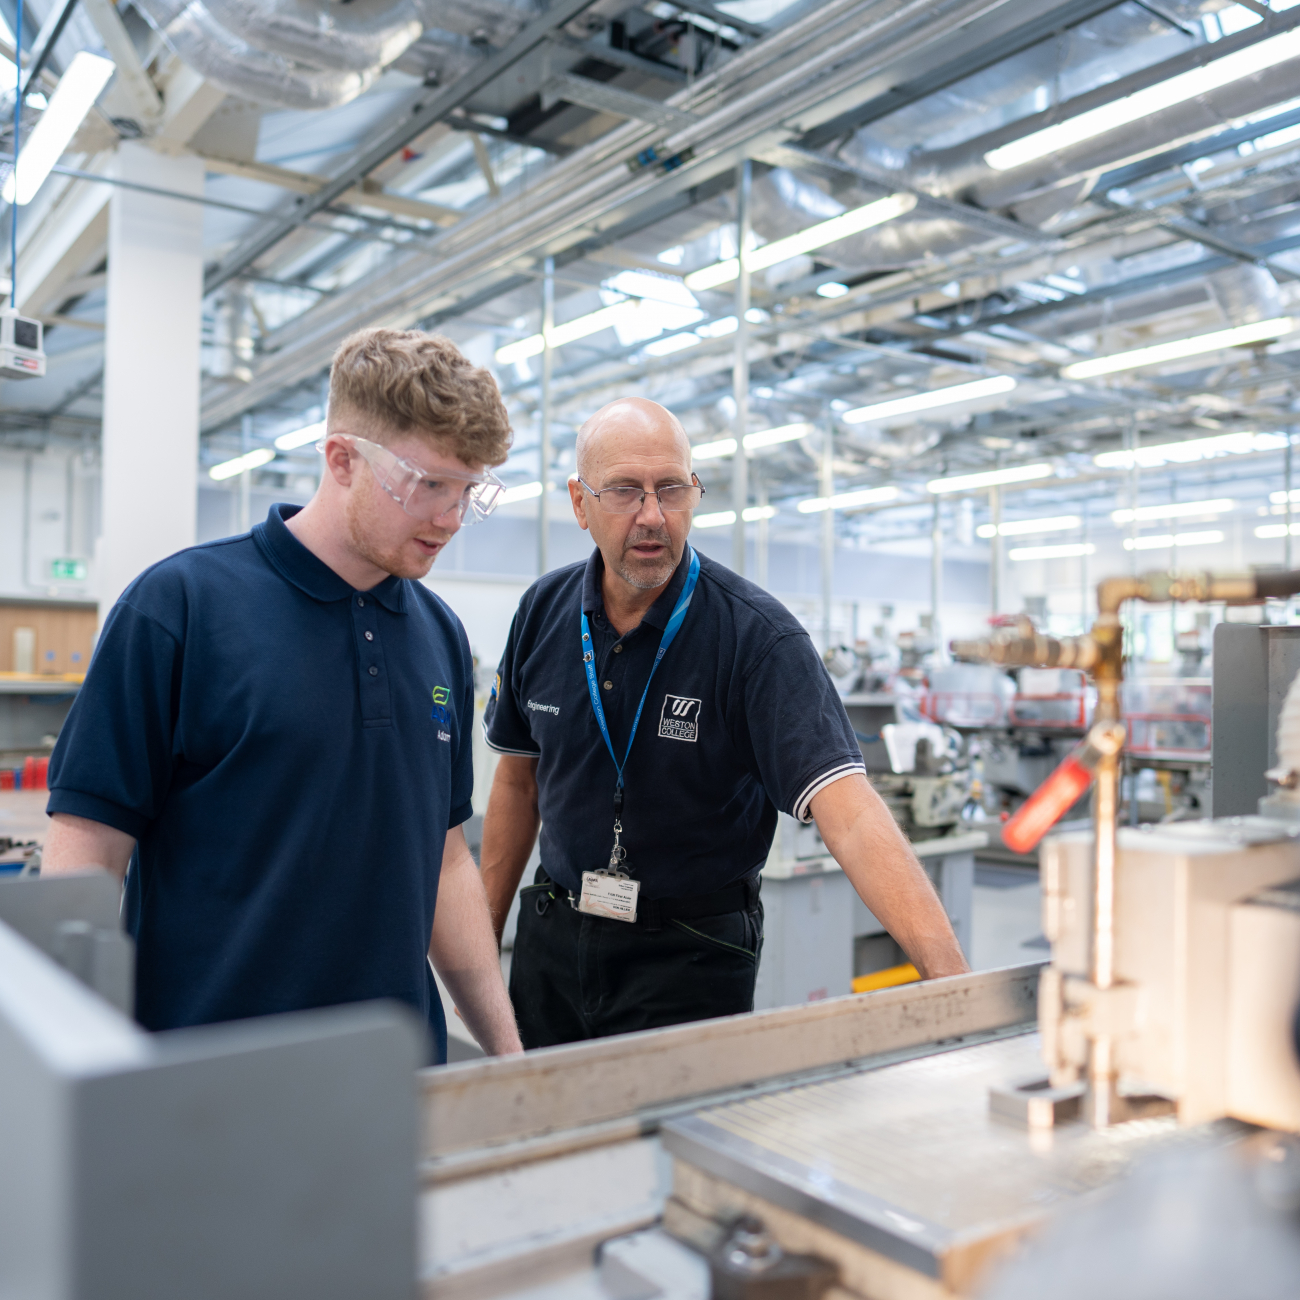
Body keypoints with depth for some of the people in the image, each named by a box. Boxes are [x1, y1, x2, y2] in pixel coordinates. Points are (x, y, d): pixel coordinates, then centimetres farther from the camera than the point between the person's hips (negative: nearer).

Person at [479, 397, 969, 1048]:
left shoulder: (757, 634, -19)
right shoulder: (543, 612, -4)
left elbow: (848, 811, -29)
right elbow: (519, 777, 8)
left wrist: (951, 978, -41)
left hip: (691, 959, -4)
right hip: (550, 942, 5)